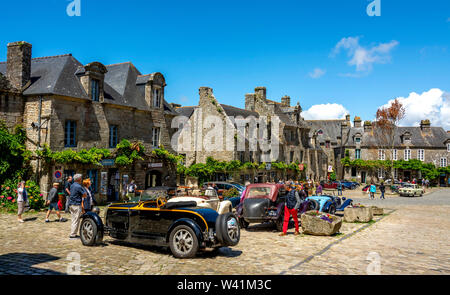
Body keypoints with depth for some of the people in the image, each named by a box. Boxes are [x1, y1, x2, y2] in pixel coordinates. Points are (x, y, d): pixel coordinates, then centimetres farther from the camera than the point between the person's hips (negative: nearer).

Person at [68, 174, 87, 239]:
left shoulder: (72, 186, 12)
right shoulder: (78, 186, -15)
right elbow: (85, 195, -11)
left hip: (71, 204, 9)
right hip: (76, 205, -9)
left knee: (73, 220, 14)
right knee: (76, 220, -4)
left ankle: (73, 233, 18)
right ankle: (73, 234, -3)